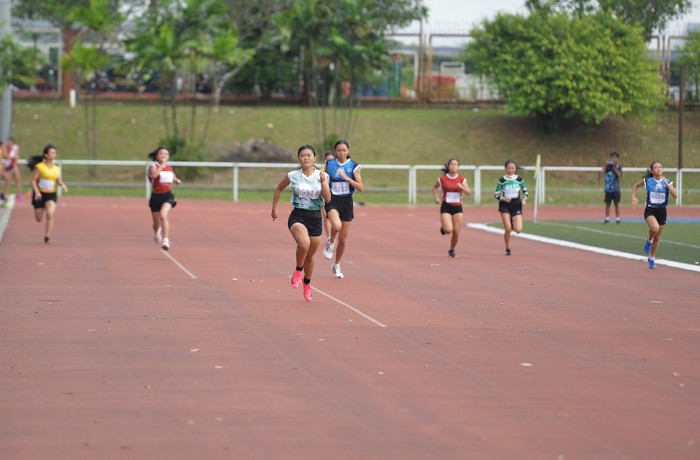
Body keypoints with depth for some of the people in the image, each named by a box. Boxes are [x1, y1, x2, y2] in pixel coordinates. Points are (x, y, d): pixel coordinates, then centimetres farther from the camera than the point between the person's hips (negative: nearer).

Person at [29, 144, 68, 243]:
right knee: (39, 219, 8)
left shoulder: (56, 168, 3)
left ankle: (47, 236, -14)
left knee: (50, 214, -24)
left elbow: (58, 181, 15)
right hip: (40, 194, -2)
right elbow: (33, 180, -10)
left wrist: (63, 185, -7)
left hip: (51, 195, 2)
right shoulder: (39, 166, -10)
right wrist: (37, 192, -23)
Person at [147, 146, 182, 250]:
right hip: (156, 196, -1)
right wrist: (162, 165, -27)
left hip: (167, 196, 1)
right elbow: (154, 175, -29)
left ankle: (166, 240, -34)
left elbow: (174, 179, 26)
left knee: (163, 215, -29)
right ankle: (156, 234, 49)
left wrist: (177, 181, 4)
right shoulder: (153, 166, -5)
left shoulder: (169, 168, 8)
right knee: (157, 223, 12)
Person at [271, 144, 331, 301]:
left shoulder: (322, 176, -1)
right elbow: (279, 189, 14)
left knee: (310, 255, 14)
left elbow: (328, 199, -9)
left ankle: (307, 283, 39)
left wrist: (323, 182, -22)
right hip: (297, 216, -2)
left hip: (315, 218, 2)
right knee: (304, 243, -33)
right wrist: (274, 209, 15)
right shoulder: (293, 176, -3)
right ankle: (298, 270, -5)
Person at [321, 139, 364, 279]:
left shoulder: (354, 166, -1)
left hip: (347, 202, 1)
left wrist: (346, 178, -18)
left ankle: (336, 265, 29)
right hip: (332, 200, -1)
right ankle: (330, 242, 1)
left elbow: (361, 187, -7)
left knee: (343, 238, 7)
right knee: (336, 225, -33)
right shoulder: (329, 164, 2)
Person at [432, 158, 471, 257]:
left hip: (457, 208, 2)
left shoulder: (462, 179, 1)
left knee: (456, 232, 1)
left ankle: (452, 250, 24)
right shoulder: (442, 179, -2)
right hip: (446, 207, -2)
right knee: (448, 230, -19)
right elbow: (434, 187, 16)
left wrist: (462, 187, -23)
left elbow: (469, 192, -4)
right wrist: (436, 197, 0)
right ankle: (443, 227, 18)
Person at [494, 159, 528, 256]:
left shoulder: (519, 179, -1)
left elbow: (525, 191, 12)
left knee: (518, 230, -11)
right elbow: (497, 195, -1)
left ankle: (512, 224, 26)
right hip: (505, 205, -1)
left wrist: (524, 200, -7)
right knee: (507, 229, -10)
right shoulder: (502, 180, -5)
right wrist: (504, 199, -20)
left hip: (516, 205, 1)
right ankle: (507, 249, 9)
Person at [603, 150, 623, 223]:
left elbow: (619, 174, -16)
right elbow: (603, 172, -9)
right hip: (608, 188, 2)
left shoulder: (618, 166, -1)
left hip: (616, 188, -2)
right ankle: (607, 218, 14)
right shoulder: (608, 165, 3)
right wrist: (605, 165, -16)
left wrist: (614, 167, -21)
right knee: (607, 204, 6)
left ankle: (617, 218, 9)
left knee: (616, 203, 2)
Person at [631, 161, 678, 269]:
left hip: (662, 211, 2)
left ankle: (652, 259, 31)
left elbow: (675, 195, -13)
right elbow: (636, 185, 15)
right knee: (655, 228, -32)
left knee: (657, 237, 11)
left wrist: (667, 184, -21)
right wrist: (634, 197, 0)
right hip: (650, 210, -2)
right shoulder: (647, 181, -3)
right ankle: (649, 241, 1)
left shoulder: (667, 182, -2)